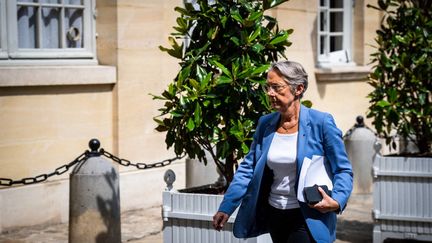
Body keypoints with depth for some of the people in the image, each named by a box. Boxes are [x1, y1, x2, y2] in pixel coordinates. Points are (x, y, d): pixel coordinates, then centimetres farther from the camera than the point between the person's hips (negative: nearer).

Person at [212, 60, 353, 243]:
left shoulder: (321, 123, -10)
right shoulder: (265, 124, 4)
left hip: (307, 218, -5)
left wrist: (337, 201, -24)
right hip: (275, 215, 5)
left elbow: (343, 170, -6)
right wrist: (226, 208, 0)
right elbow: (248, 168, 7)